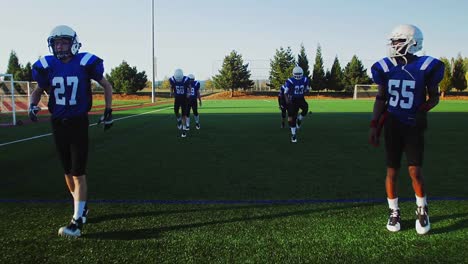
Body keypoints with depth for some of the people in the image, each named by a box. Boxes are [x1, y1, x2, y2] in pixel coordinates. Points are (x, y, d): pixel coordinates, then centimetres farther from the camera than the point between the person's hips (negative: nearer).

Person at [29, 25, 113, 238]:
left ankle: (77, 221, 1)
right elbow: (39, 90, 16)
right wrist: (32, 104, -5)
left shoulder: (85, 63, -9)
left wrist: (108, 112, 1)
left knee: (78, 173, -4)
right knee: (68, 172, 13)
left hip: (78, 123, -4)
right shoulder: (47, 65, 0)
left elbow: (106, 85, 4)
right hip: (58, 124, 4)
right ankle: (81, 207, 33)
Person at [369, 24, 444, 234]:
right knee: (392, 171, 6)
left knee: (415, 171, -5)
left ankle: (422, 211, 21)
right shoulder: (385, 67, 0)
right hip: (392, 125, 2)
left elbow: (434, 97, 6)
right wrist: (374, 126, 2)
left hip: (413, 126, -2)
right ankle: (394, 212, 23)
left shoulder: (426, 67, -7)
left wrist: (422, 111, -10)